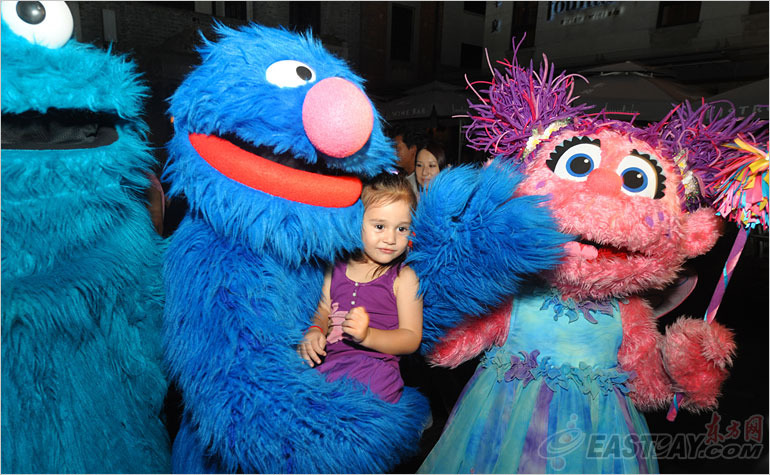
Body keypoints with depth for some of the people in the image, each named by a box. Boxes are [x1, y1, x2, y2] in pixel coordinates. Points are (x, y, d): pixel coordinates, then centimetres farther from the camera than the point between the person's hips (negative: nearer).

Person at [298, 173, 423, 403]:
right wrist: (314, 331, -3)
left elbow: (411, 339, -3)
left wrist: (367, 335, -19)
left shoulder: (404, 277, 0)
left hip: (373, 365, -4)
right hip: (325, 359, 5)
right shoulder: (337, 268, 12)